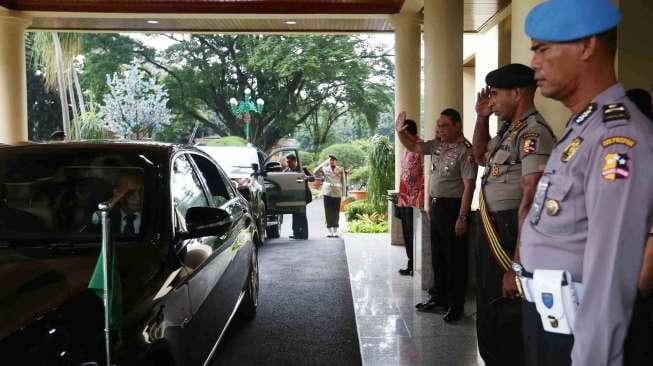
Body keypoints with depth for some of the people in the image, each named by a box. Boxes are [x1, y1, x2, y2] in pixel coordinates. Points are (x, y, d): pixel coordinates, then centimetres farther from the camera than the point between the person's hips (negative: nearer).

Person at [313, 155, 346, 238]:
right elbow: (315, 173, -8)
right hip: (327, 193, 0)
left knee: (336, 212, 1)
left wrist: (343, 194, 3)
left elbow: (343, 182, 9)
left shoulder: (341, 170, 9)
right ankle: (329, 231, 4)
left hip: (337, 193, 0)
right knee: (328, 212, -1)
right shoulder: (325, 169, 8)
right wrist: (324, 163, -8)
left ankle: (335, 231, 10)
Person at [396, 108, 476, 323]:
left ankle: (456, 305, 13)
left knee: (454, 259, 1)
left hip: (453, 208, -8)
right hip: (436, 206, 8)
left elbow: (469, 186, -19)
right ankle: (440, 297, 31)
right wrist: (400, 132, 0)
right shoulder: (437, 145, 8)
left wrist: (462, 218, -21)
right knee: (437, 256, 17)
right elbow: (413, 147, 19)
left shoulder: (465, 151, -15)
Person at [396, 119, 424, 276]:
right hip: (405, 200, 9)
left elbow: (425, 173, -17)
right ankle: (411, 266, 21)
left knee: (414, 235, -3)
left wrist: (420, 198, -21)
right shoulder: (408, 149, 18)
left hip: (414, 200, -9)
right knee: (407, 234, 13)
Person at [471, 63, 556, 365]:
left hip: (510, 235, -10)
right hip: (491, 234, 10)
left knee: (507, 329, 2)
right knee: (488, 322, 22)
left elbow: (530, 202, -25)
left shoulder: (533, 132, -18)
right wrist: (481, 117, 16)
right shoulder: (509, 130, 11)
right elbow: (480, 156, 32)